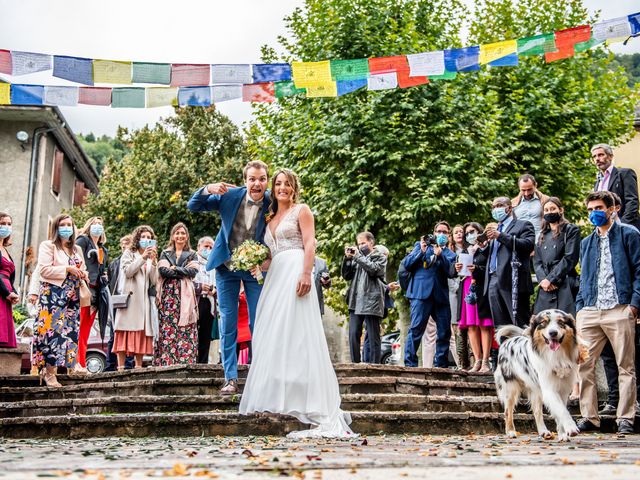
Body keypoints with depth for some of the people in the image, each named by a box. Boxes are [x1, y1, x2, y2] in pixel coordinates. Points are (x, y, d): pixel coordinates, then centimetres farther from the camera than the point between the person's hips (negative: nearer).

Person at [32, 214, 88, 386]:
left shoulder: (77, 249, 20)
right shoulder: (48, 246, 1)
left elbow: (82, 270, 27)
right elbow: (44, 270, -10)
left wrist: (83, 274, 3)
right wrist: (67, 269, -15)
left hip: (72, 296, 7)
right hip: (53, 294, -7)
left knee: (69, 331, 1)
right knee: (54, 330, -15)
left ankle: (47, 369, 8)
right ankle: (49, 373, -13)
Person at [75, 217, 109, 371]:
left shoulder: (103, 250, 27)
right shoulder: (82, 241, 6)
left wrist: (104, 276, 13)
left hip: (96, 290, 7)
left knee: (86, 329, 6)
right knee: (80, 326, -13)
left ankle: (82, 363, 6)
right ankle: (78, 362, -17)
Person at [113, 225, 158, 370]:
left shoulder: (151, 259, 21)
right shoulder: (129, 254, 10)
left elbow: (154, 281, 8)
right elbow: (128, 271, -8)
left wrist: (153, 261, -3)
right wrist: (143, 257, -10)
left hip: (144, 300, 4)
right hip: (129, 297, -4)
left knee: (142, 334, 1)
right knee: (125, 333, -11)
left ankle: (139, 367, 3)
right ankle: (121, 367, -13)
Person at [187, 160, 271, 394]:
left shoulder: (272, 204, -15)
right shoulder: (230, 195, -12)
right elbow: (193, 206, -6)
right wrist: (208, 189, -26)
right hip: (226, 267, 2)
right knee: (227, 323, 3)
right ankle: (231, 378, 8)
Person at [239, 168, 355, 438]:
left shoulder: (301, 210, 5)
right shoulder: (270, 219, 25)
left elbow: (310, 244, -7)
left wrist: (306, 274, -21)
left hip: (295, 271, -7)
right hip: (275, 276, 7)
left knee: (295, 331, -12)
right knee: (274, 332, 2)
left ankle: (301, 396, -12)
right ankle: (276, 394, 4)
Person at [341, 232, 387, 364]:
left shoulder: (380, 257, 9)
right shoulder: (357, 257, 20)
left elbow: (373, 269, -11)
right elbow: (346, 276, 15)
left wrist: (358, 256, -5)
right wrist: (347, 258, 3)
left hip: (372, 301, -4)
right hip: (356, 301, 4)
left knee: (373, 336, -3)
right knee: (353, 334, -2)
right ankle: (355, 364, 3)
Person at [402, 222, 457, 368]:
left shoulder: (450, 254, 20)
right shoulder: (420, 245, 17)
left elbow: (451, 272, 1)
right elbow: (406, 264, 7)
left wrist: (440, 255, -10)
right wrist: (421, 251, -5)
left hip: (441, 295, 3)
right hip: (421, 292, -3)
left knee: (445, 332, 3)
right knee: (416, 329, -13)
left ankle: (441, 365, 11)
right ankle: (410, 364, -12)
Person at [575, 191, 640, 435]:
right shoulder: (586, 243, 22)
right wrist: (579, 308, 12)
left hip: (620, 311, -5)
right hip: (590, 312, 5)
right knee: (584, 364, -2)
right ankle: (589, 417, 5)